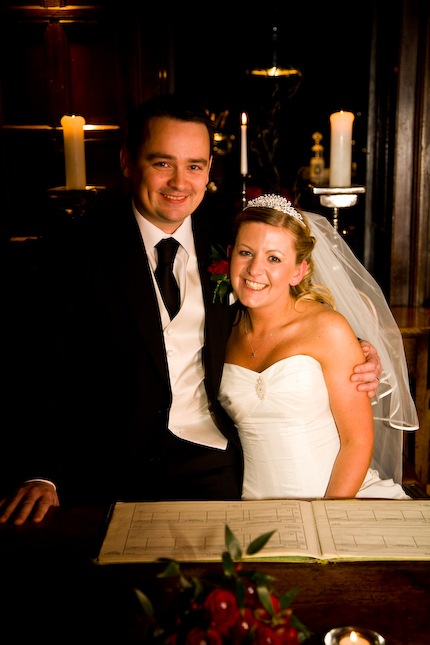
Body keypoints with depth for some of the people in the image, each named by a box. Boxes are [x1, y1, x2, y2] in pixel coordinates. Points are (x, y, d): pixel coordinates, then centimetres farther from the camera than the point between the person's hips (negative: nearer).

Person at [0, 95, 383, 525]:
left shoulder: (226, 240, 5)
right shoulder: (81, 251, -4)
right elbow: (50, 374, -6)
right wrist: (40, 474, -19)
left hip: (212, 461, 3)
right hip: (115, 467, -2)